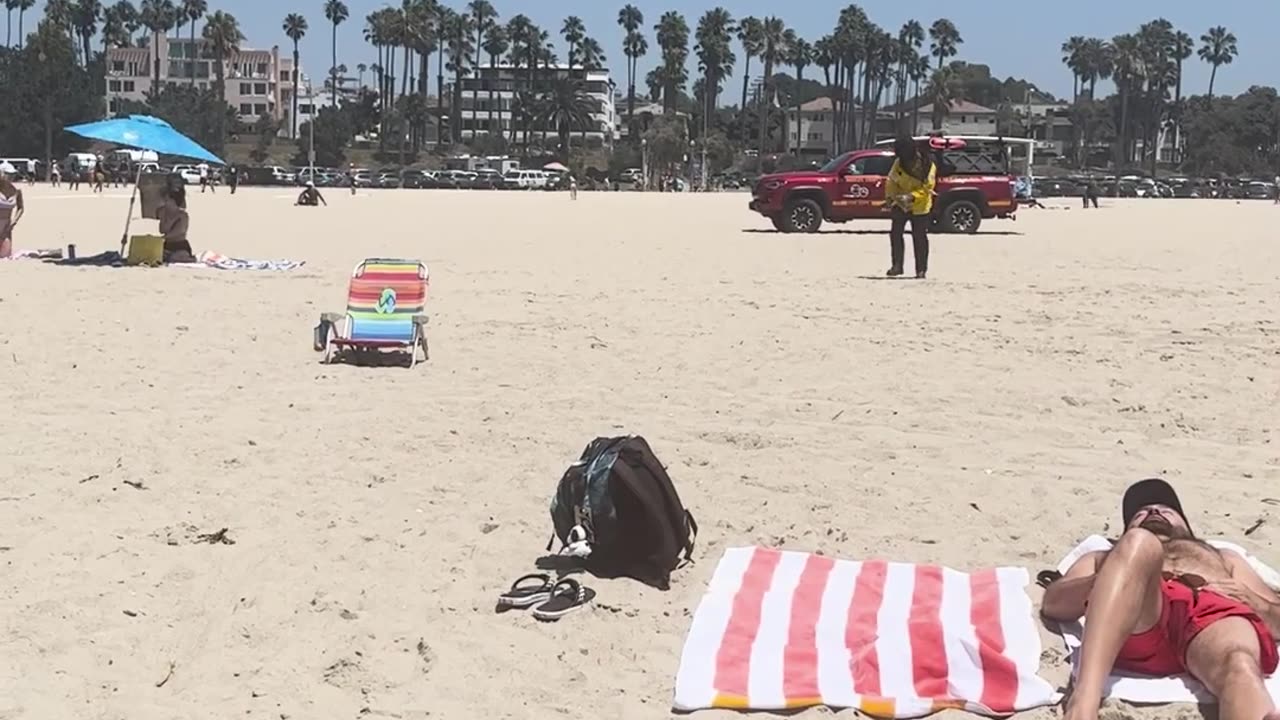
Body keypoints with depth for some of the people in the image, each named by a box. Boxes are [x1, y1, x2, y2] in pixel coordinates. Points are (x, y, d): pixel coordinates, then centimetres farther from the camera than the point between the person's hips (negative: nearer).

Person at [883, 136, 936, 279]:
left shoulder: (928, 165, -18)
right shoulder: (899, 162, -6)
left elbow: (927, 188, -20)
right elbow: (891, 181, 4)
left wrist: (910, 196, -33)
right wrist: (890, 196, -11)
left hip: (920, 207, -4)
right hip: (900, 204, 4)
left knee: (919, 238, 0)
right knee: (895, 234, 1)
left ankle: (921, 269, 7)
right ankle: (897, 266, 10)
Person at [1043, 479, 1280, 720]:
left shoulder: (1225, 559, 45)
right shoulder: (1102, 558, 41)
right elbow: (1053, 603, 20)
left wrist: (1249, 598, 7)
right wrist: (1104, 581, 0)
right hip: (1134, 629, -1)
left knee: (1241, 668, -36)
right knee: (1139, 543, -33)